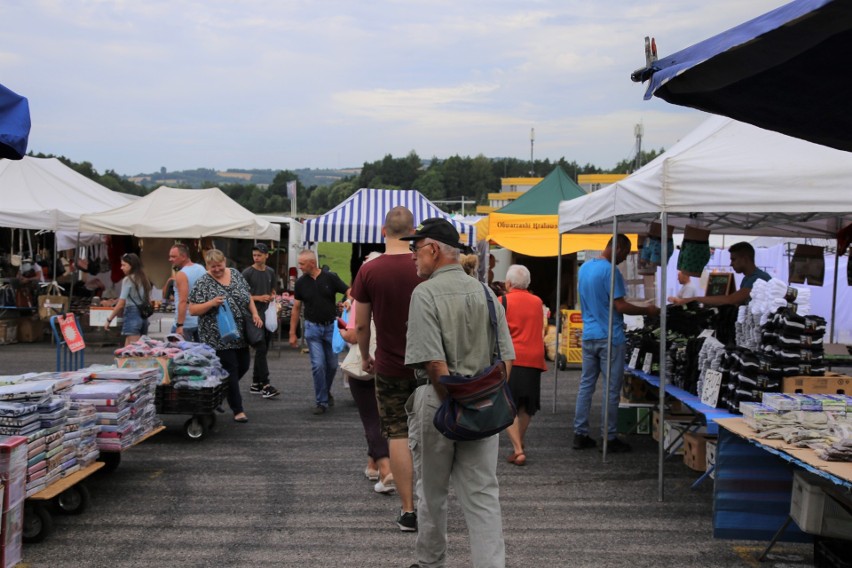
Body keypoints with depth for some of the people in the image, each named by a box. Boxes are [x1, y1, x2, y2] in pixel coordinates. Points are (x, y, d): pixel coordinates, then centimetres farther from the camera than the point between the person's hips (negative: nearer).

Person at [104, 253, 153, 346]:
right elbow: (149, 302, 16)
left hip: (132, 315, -8)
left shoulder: (128, 280, -7)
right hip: (144, 317, 8)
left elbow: (121, 304, -10)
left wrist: (109, 319, -3)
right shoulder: (144, 280, 14)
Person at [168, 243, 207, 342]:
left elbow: (183, 301, -22)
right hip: (202, 321, 8)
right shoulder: (202, 269, 8)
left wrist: (179, 325, -23)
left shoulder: (181, 274, -15)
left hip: (186, 323, -8)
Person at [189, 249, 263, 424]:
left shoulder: (236, 274, 6)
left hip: (240, 333, 6)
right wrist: (211, 303, -25)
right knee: (231, 371, -2)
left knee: (244, 365, 14)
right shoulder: (203, 283, -10)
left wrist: (255, 314, 2)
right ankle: (237, 410, 9)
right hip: (220, 337, -6)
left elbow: (247, 296, 16)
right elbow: (192, 310, -10)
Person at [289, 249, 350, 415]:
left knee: (332, 364, 8)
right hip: (313, 328, 0)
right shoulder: (301, 282, -1)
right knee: (318, 365, -7)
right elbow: (296, 308, 5)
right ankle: (321, 401, 4)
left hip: (331, 326, 0)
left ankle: (326, 391, 35)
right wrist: (292, 333, 4)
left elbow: (349, 292, -7)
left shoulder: (330, 277, -7)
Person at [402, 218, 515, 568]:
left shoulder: (426, 293, -10)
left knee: (432, 490, 14)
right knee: (483, 493, 5)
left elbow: (433, 362, -18)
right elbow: (506, 358, 6)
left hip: (437, 399, -4)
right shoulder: (485, 293, 8)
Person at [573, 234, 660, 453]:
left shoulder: (584, 268, 10)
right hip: (610, 338, -8)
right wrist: (647, 311, -6)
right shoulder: (610, 271, -16)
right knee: (612, 390, 1)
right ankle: (609, 438, 7)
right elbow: (620, 306, -18)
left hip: (589, 335, 8)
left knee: (586, 385, 10)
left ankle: (580, 434, 13)